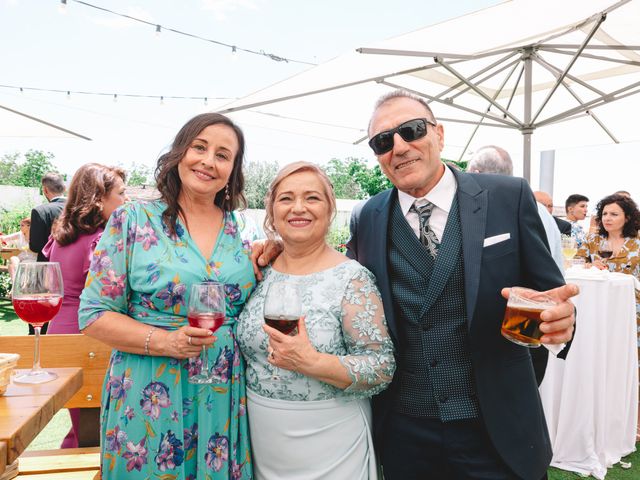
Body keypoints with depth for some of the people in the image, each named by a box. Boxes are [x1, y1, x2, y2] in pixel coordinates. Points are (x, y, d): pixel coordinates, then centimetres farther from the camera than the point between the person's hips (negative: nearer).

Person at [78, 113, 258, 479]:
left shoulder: (244, 230, 4)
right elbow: (94, 315, -6)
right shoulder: (133, 220, -5)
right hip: (151, 400, -2)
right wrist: (166, 341, -20)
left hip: (226, 399, 3)